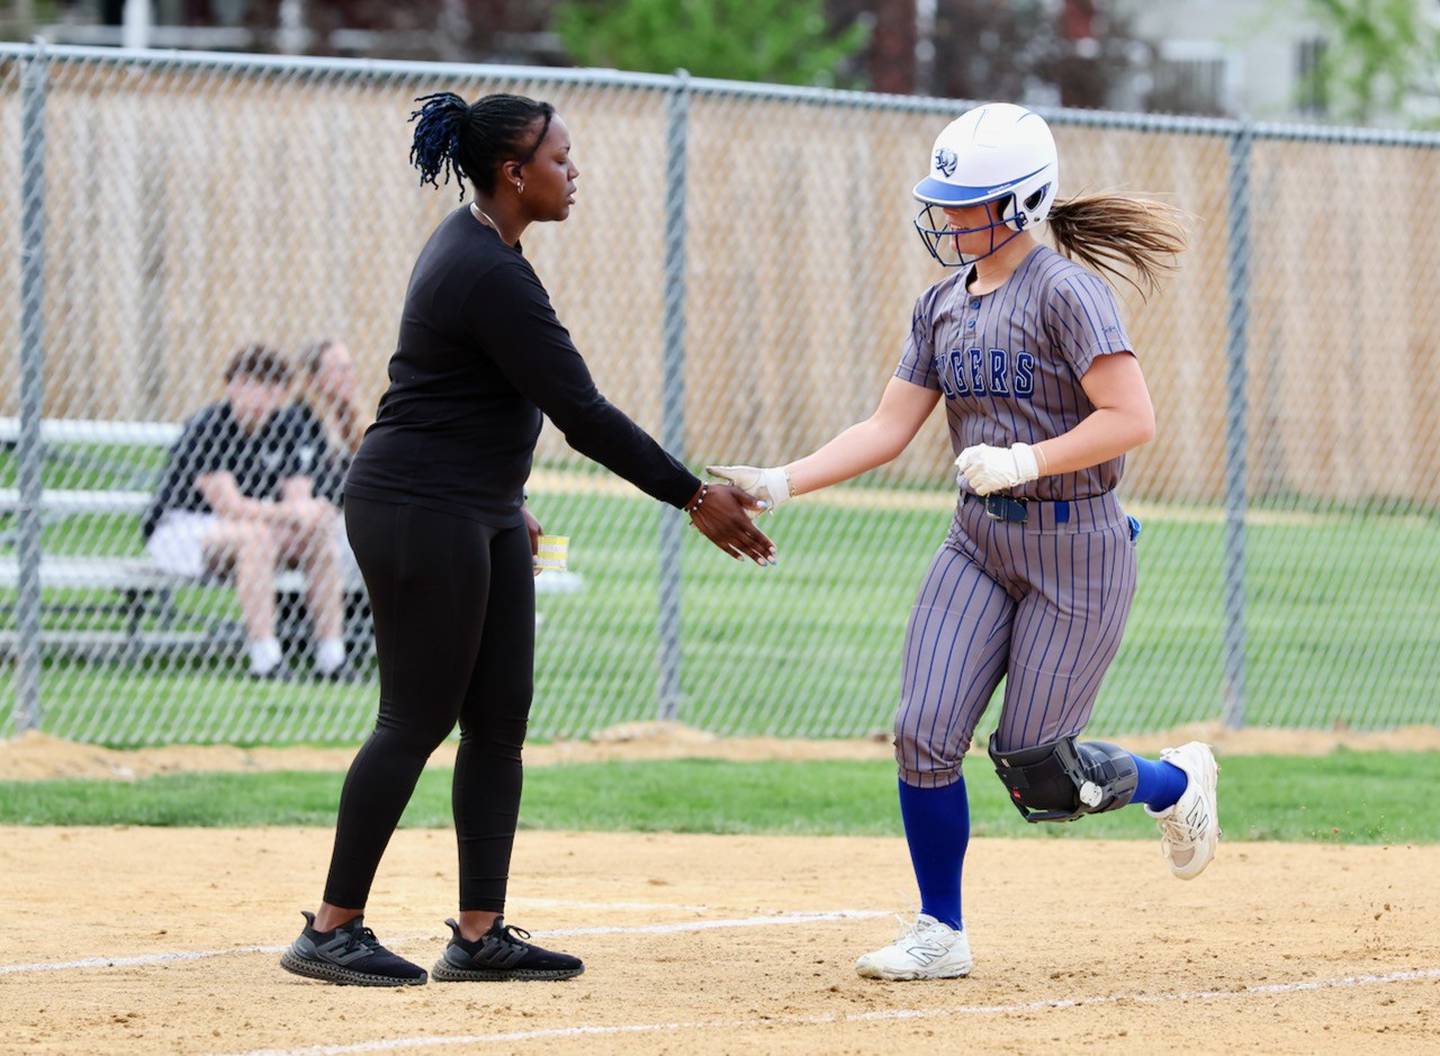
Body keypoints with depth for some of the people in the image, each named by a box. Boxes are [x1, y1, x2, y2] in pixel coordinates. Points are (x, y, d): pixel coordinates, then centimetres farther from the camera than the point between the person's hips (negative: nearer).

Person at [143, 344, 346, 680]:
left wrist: (304, 510, -27)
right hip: (176, 528, -7)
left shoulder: (281, 426, 3)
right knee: (257, 535, -35)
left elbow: (298, 497, -2)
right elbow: (229, 506, -27)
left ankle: (331, 658, -18)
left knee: (317, 536, -14)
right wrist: (289, 513, -35)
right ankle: (265, 661, -39)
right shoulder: (208, 426, -19)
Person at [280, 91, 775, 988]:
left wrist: (507, 504, 26)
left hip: (481, 517, 10)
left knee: (499, 717, 7)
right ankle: (332, 930, 0)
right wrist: (694, 497, -17)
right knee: (419, 719, -6)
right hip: (417, 512, -10)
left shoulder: (473, 248, 11)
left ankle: (481, 934, 8)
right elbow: (583, 415, -22)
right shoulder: (493, 276, -22)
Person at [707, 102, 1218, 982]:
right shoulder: (943, 307, 7)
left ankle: (1176, 781, 28)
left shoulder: (1065, 291, -14)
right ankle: (941, 934, 7)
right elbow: (888, 430, 6)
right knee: (925, 736, -6)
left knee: (1034, 767, -2)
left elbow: (1132, 419, -21)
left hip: (1076, 549, -6)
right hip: (980, 544, 6)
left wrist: (1024, 461, -27)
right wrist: (781, 482, -5)